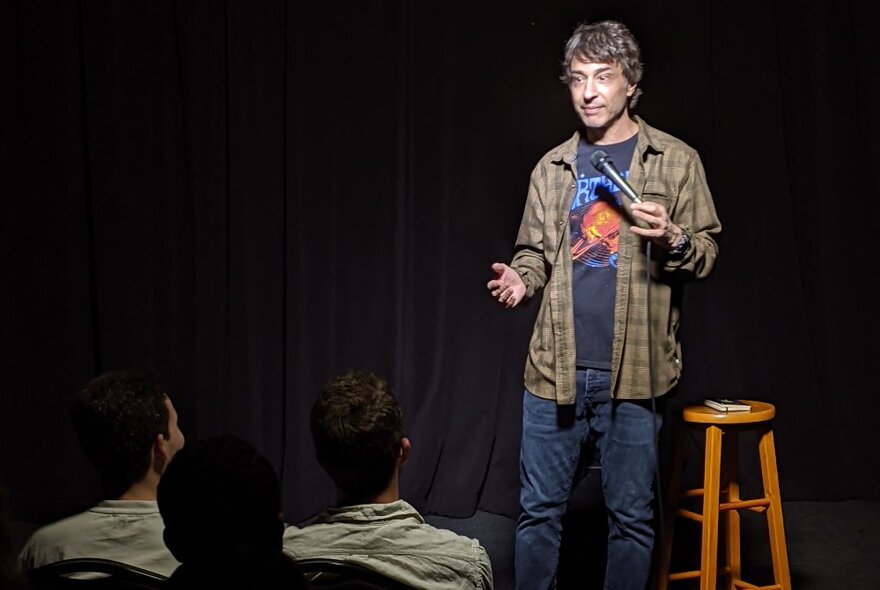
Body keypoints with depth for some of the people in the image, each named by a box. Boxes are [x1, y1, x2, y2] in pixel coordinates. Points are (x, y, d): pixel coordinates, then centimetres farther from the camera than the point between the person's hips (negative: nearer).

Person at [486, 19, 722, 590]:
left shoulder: (676, 161, 2)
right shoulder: (552, 168, 10)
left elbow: (708, 252, 4)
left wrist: (673, 241, -18)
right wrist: (521, 278, -5)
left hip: (634, 371, -2)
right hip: (556, 368, 2)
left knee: (633, 515, 7)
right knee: (539, 510, 9)